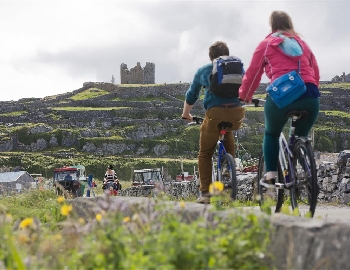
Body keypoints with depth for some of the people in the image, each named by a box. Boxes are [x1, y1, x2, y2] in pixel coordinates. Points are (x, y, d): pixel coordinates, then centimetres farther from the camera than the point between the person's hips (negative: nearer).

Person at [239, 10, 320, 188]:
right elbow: (315, 73, 25)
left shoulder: (266, 44, 16)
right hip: (310, 97, 3)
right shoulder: (302, 43, 27)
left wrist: (244, 97, 30)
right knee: (301, 137, 23)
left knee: (271, 134, 22)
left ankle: (270, 175, 10)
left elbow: (252, 74, 17)